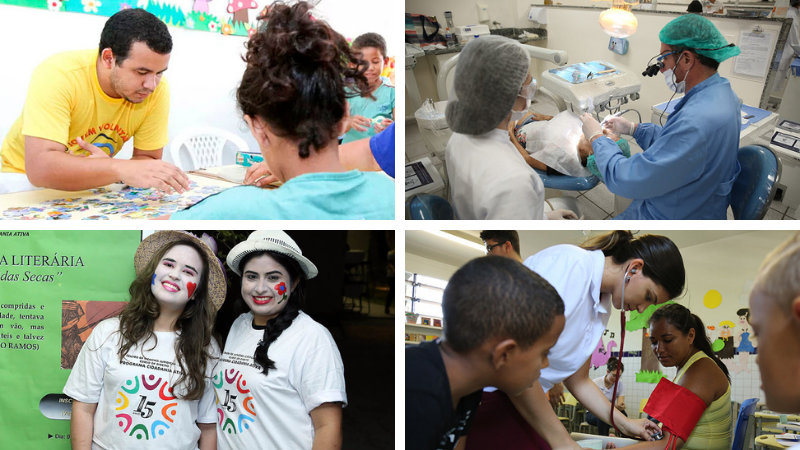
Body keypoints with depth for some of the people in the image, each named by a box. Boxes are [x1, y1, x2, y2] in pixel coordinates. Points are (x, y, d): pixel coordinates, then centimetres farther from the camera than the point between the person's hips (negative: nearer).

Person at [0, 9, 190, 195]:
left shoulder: (156, 89, -17)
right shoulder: (58, 75, -27)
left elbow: (149, 160, -9)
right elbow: (40, 167, -35)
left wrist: (108, 169, -29)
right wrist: (121, 169, -46)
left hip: (92, 181, 2)